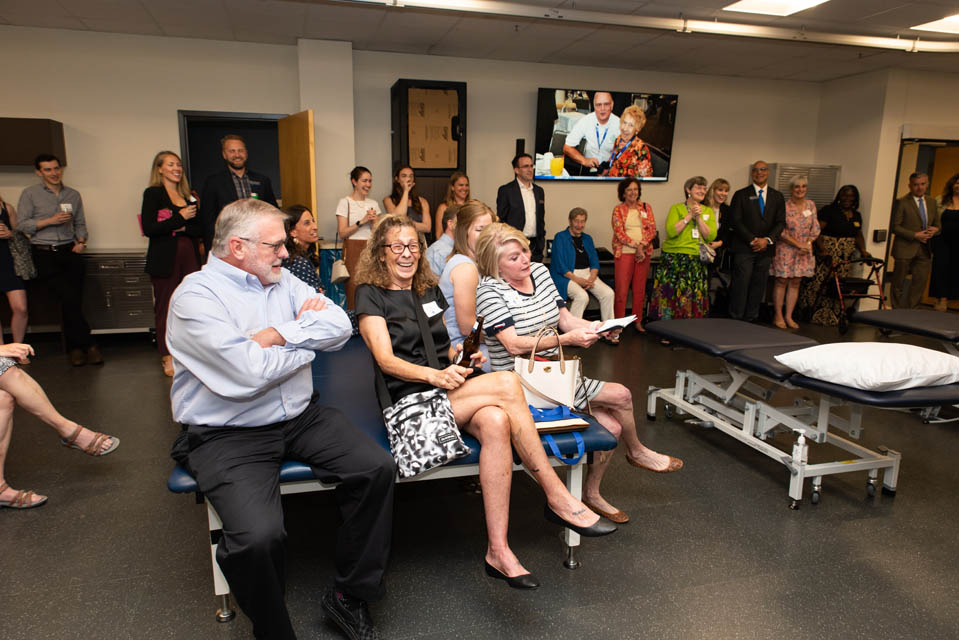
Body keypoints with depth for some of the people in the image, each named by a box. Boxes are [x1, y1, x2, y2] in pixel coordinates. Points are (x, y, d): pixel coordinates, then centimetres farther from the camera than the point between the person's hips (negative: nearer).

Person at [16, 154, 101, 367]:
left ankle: (75, 349, 6)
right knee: (70, 299, -15)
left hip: (70, 253, 3)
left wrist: (81, 241, 1)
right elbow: (21, 224, 0)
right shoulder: (30, 194, 5)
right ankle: (88, 345, -10)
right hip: (45, 255, -3)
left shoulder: (73, 195, 16)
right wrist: (50, 221, -10)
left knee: (73, 302, -3)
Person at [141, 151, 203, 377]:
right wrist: (180, 217, -11)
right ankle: (167, 357, 9)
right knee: (165, 306, 0)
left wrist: (183, 228, -9)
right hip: (165, 259, -4)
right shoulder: (153, 193, 0)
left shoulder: (188, 195, 15)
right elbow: (149, 229, -12)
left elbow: (199, 230, 11)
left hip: (189, 257, 4)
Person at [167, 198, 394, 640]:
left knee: (377, 468, -11)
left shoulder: (280, 281, 10)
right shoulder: (196, 296, -11)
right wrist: (308, 338, -6)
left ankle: (350, 595, 7)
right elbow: (249, 373, -23)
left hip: (300, 417, 6)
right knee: (258, 535, -28)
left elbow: (340, 326, -1)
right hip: (228, 435, -6)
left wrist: (277, 334, -13)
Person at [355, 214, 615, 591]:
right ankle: (557, 498, -23)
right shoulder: (371, 295, 3)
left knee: (495, 422, -32)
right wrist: (435, 375, -24)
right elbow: (387, 360, -8)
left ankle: (498, 551, -30)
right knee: (507, 384, -28)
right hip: (411, 400, -5)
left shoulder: (430, 291, 23)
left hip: (449, 392, 5)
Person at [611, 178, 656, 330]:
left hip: (644, 253, 3)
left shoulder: (646, 207, 11)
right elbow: (619, 232, -7)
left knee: (640, 289, 7)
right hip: (624, 253, -3)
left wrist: (641, 245, -11)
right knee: (621, 289, -5)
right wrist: (636, 246, -15)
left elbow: (652, 229, 4)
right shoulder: (618, 209, 2)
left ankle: (638, 322, 15)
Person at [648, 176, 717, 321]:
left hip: (697, 261, 3)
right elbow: (671, 231, -11)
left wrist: (699, 218, -8)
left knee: (693, 298, 2)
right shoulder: (676, 208, 5)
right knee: (670, 295, -4)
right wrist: (690, 215, -10)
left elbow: (711, 236, 1)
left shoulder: (708, 211, 15)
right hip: (674, 259, -3)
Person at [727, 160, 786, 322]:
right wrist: (752, 240, -11)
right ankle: (736, 319, -2)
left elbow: (780, 222, 8)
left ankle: (750, 319, 8)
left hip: (765, 248, 3)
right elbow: (736, 221, -4)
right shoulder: (741, 195, 4)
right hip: (744, 248, -3)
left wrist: (767, 239, -9)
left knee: (759, 285, 2)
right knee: (741, 284, -7)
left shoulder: (777, 197, 14)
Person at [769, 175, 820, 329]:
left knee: (796, 282, 6)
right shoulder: (784, 206, -9)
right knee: (782, 281, -2)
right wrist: (798, 244, -14)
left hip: (804, 251, 5)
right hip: (785, 249, -5)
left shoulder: (811, 205, 7)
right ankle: (778, 316, 6)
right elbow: (781, 231, -12)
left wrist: (807, 244, -7)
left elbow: (815, 229, 8)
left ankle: (788, 316, 12)